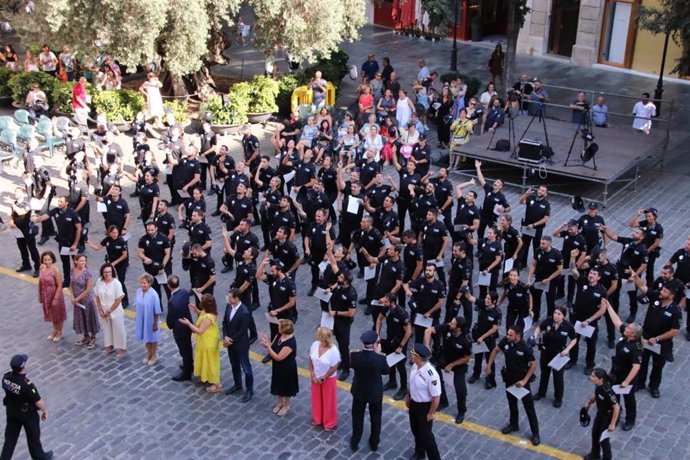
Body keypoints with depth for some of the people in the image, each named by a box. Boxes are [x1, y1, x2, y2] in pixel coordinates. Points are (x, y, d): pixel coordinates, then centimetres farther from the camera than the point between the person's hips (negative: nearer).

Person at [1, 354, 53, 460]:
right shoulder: (27, 385, -37)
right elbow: (39, 402, -27)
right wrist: (45, 411, -7)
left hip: (11, 410, 5)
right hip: (27, 413, -5)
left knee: (10, 436, 21)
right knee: (33, 436, 19)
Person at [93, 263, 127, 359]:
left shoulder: (116, 283, -20)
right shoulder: (99, 281, -7)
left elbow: (118, 300, -18)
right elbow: (97, 297, 2)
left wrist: (109, 311, -15)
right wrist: (100, 310, -5)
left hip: (115, 312, -5)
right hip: (103, 312, 5)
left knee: (118, 330, 8)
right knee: (106, 329, 19)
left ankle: (121, 349, 22)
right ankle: (109, 346, 38)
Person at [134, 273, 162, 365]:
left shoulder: (154, 294, -26)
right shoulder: (138, 291, -12)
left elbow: (157, 311, -18)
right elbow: (137, 304, 4)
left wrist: (155, 323, -13)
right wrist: (139, 318, 10)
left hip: (151, 320, -5)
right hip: (141, 320, 5)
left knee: (152, 337, 16)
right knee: (146, 337, 22)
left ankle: (154, 355, 37)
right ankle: (149, 354, 44)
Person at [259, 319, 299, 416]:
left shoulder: (290, 343, -35)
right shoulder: (279, 335, -10)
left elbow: (278, 357, -30)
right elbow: (273, 347, -2)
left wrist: (267, 346, -30)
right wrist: (267, 342, -23)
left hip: (287, 369, -7)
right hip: (277, 367, 8)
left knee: (286, 387, 16)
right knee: (278, 385, 24)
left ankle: (286, 405, 38)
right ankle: (280, 403, 46)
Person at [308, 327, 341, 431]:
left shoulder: (333, 350, -28)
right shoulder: (315, 344, -13)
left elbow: (334, 367, -20)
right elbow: (311, 360, -2)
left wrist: (323, 378, -13)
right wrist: (312, 375, -6)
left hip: (329, 379, -5)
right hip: (316, 378, 5)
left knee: (328, 401, 12)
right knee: (316, 399, 21)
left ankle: (330, 423, 32)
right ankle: (317, 419, 44)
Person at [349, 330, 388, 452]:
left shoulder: (355, 355, -24)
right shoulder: (380, 358, -28)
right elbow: (385, 371, -8)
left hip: (359, 392, 1)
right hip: (375, 393, -1)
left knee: (357, 417, 22)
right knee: (375, 418, 22)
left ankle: (355, 443, 36)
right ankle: (374, 443, 38)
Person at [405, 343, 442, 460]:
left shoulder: (431, 375, -35)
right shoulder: (415, 366, -12)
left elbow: (436, 397, -27)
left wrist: (431, 413, -18)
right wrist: (408, 397, 19)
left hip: (425, 407, -8)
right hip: (414, 403, 8)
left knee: (425, 434, 8)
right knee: (415, 430, 26)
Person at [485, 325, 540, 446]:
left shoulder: (525, 349, -27)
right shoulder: (505, 341, -16)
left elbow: (533, 364, -17)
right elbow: (495, 350, 3)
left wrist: (524, 380, -20)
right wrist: (489, 365, 4)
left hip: (522, 379, -5)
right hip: (509, 377, 5)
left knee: (529, 406, 2)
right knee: (512, 403, 22)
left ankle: (535, 433, 12)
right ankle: (513, 424, 42)